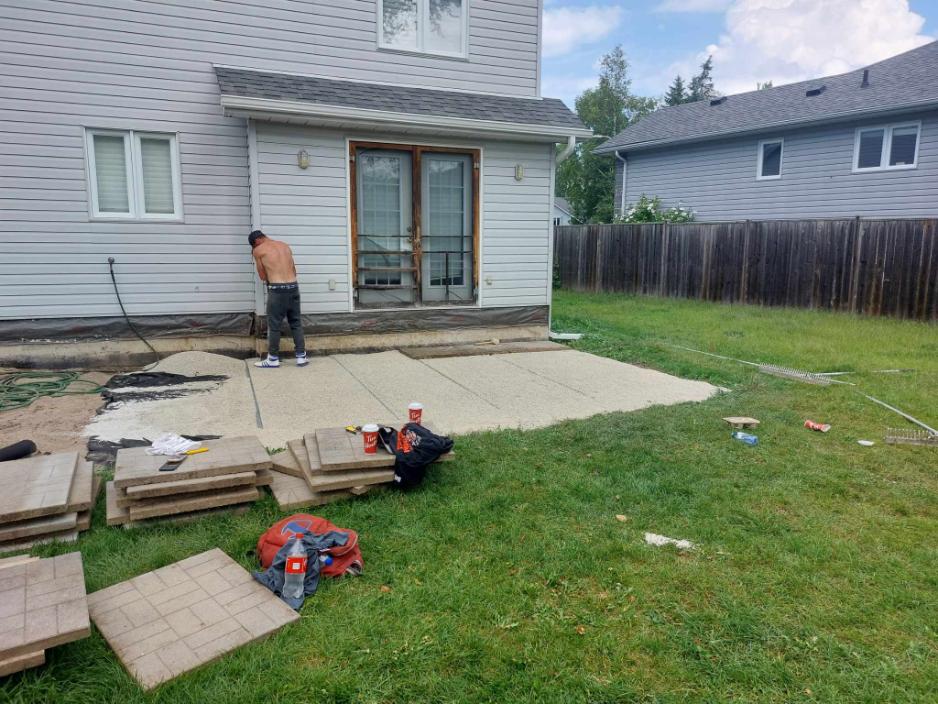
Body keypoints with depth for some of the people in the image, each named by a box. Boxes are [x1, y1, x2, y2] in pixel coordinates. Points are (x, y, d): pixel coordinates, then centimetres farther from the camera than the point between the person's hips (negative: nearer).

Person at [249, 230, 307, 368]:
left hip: (277, 289, -5)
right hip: (293, 287, 5)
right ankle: (301, 357, 13)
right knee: (296, 323, 12)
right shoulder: (285, 246, 19)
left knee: (274, 325, 5)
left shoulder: (258, 250, 4)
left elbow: (263, 276, 9)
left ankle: (273, 359, 12)